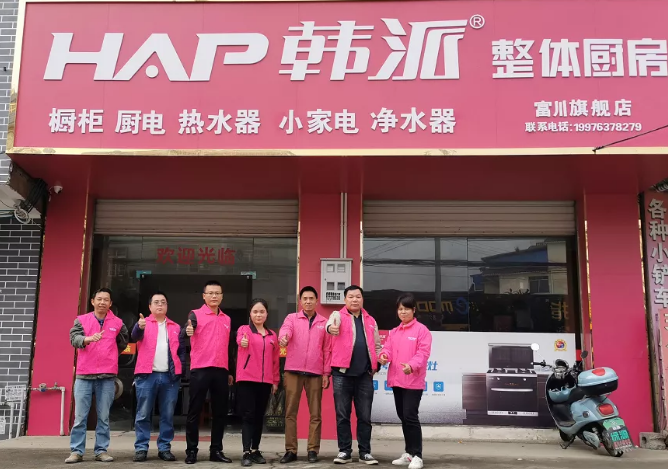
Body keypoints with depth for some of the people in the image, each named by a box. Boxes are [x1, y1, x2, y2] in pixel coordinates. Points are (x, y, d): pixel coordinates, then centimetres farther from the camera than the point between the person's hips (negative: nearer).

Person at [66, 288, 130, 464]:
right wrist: (88, 339, -32)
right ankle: (76, 451, 8)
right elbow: (74, 338, -13)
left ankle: (101, 450, 11)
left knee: (104, 417, 4)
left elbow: (123, 342, 22)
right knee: (80, 417, 1)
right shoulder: (81, 320, 4)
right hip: (84, 375, -1)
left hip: (107, 376, 1)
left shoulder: (118, 323, 7)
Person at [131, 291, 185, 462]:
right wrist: (139, 327, -36)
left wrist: (180, 369, 1)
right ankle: (141, 448, 6)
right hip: (147, 375, -2)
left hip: (170, 377, 2)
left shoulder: (175, 327, 16)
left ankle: (164, 448, 11)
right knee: (143, 414, -1)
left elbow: (181, 350, 15)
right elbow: (134, 337, -13)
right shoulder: (144, 323, 7)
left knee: (168, 415, 4)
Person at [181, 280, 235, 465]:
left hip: (221, 371, 5)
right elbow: (184, 333, -18)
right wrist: (187, 331, -42)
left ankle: (216, 450, 16)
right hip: (200, 369, -5)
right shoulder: (196, 314, 0)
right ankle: (191, 451, 8)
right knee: (195, 411, 1)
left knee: (220, 411, 7)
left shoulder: (227, 319, 15)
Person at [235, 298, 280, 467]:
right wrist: (243, 341, -49)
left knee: (259, 417, 10)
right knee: (248, 416, -5)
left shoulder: (272, 335, 12)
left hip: (265, 381, 4)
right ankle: (246, 452, -4)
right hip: (246, 380, -4)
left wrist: (275, 380, 11)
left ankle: (255, 450, 19)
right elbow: (240, 339, -25)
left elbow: (275, 359, 14)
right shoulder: (244, 329, 0)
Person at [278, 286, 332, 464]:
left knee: (315, 413, 3)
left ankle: (313, 450, 10)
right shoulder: (292, 318, 6)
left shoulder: (324, 322, 10)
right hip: (293, 371, -1)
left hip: (315, 373, 1)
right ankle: (290, 450, 9)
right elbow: (285, 330, -16)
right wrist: (283, 338, -40)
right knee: (290, 412, 2)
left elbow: (327, 349, 8)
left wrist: (326, 372, 2)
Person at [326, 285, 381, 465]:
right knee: (342, 415, 3)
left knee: (364, 416, 6)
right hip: (342, 373, -3)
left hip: (365, 374, 3)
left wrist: (378, 362, 4)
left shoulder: (370, 321, 16)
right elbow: (332, 322, -22)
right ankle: (344, 451, 12)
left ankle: (365, 452, 14)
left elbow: (376, 345, 21)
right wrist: (331, 327, -46)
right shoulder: (339, 315, 3)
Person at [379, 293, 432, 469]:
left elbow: (423, 353, -14)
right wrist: (384, 355, -17)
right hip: (396, 380, 7)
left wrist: (411, 365, -31)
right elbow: (388, 348, 7)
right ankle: (409, 453, 23)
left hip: (413, 381, -7)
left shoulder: (421, 330, -5)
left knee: (410, 416, -10)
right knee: (403, 417, 12)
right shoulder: (393, 332, 15)